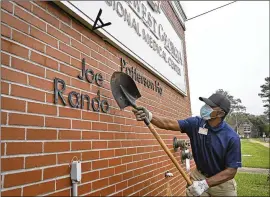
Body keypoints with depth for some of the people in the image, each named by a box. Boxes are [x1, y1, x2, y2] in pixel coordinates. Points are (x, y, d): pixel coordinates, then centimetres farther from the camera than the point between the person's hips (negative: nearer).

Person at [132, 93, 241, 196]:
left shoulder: (232, 137, -21)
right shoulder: (196, 123, -13)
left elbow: (231, 171, -19)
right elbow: (169, 124, -22)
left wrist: (205, 183, -27)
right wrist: (149, 116, -39)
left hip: (222, 182, -2)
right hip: (199, 175, 2)